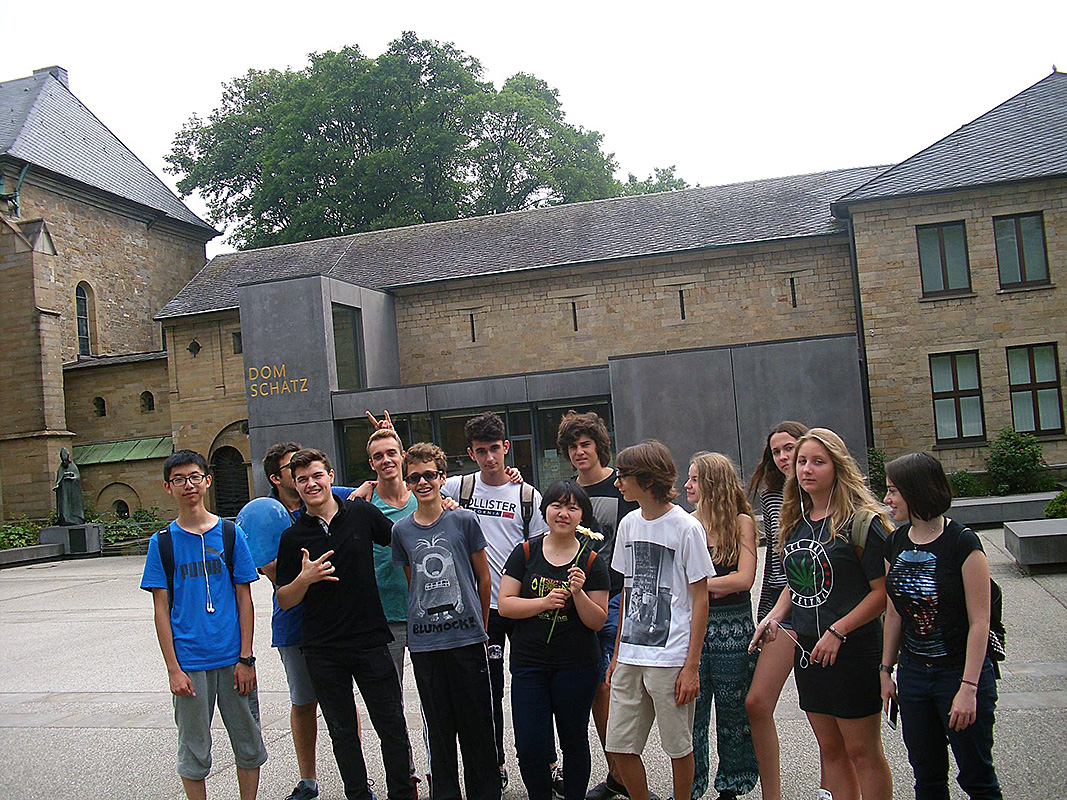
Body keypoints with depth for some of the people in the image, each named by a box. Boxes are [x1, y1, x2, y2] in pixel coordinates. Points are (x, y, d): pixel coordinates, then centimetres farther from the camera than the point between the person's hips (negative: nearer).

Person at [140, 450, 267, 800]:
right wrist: (174, 668, -6)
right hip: (190, 662, -1)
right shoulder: (162, 542, 1)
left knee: (249, 744, 9)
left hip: (233, 660, 1)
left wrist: (245, 658, -3)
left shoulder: (230, 534, 2)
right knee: (194, 751, 8)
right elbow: (161, 610, 0)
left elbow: (245, 600, 2)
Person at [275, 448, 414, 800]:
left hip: (370, 640, -1)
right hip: (323, 651, 1)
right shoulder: (293, 537, 1)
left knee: (392, 727, 3)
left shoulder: (361, 513, 0)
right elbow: (284, 600, 4)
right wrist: (305, 579, -17)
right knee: (343, 732, 12)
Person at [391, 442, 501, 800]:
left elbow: (483, 578, 6)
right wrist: (419, 622, 11)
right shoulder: (401, 531, 6)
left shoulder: (464, 520, -1)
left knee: (476, 722, 4)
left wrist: (481, 628, 9)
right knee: (438, 726, 10)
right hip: (423, 640, 2)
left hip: (466, 636, -2)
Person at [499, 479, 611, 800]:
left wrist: (578, 593, -19)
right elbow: (505, 604, -3)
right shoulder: (525, 552, 1)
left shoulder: (592, 561, -1)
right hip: (528, 663, 1)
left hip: (576, 665, 0)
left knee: (574, 743, 11)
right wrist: (544, 602, -16)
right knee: (529, 748, 0)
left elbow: (598, 622, -2)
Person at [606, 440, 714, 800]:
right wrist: (617, 653, 15)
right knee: (620, 746, 6)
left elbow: (700, 599, -7)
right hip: (630, 658, 6)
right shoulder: (629, 524, 9)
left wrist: (692, 666, -10)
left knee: (679, 747, 6)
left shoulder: (686, 527, -8)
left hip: (671, 659, -5)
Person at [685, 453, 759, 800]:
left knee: (733, 710, 9)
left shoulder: (741, 521, -3)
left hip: (732, 628, -2)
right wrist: (717, 586, -9)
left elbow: (744, 578, -11)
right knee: (690, 710, 5)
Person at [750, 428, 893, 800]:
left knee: (861, 752, 4)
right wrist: (774, 616, 2)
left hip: (853, 648, -7)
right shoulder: (795, 521, 8)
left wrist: (837, 632, -19)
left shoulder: (860, 521, -13)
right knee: (830, 749, 15)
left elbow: (882, 591, -15)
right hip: (807, 650, 7)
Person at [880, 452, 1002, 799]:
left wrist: (968, 687, -19)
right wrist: (886, 669, 9)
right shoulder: (896, 543, 2)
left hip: (959, 670, -5)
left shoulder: (962, 542, -16)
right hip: (914, 673, 6)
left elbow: (979, 621, -16)